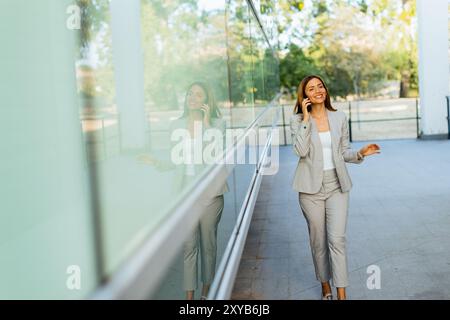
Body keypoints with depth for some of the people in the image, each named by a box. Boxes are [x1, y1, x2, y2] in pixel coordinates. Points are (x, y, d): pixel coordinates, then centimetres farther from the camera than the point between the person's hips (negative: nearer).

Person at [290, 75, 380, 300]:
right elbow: (300, 150, -17)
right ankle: (325, 287, 27)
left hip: (336, 186, 1)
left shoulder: (339, 118, 6)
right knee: (318, 241, 9)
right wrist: (306, 118, -16)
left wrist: (360, 153, -7)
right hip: (311, 188, -1)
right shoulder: (298, 120, -2)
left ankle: (341, 295, -3)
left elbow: (344, 152, 12)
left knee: (337, 239, -7)